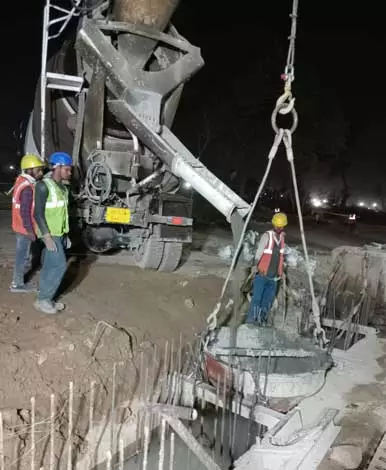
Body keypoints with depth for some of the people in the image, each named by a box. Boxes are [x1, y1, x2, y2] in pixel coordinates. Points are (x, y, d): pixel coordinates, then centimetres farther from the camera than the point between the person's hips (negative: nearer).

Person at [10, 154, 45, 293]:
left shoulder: (21, 181, 7)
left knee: (22, 255, 19)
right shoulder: (27, 188, -24)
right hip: (25, 229, -10)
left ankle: (18, 281, 30)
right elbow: (25, 212, -25)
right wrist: (30, 231, -20)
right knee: (23, 256, 3)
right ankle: (17, 284, 14)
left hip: (20, 226, 10)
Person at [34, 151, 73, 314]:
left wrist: (66, 235, 17)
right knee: (59, 265, -10)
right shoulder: (43, 186, -14)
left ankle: (46, 299, 19)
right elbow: (38, 213, -17)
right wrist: (47, 236, -21)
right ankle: (42, 300, 2)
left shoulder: (62, 187, 12)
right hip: (50, 234, -8)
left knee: (50, 267, 11)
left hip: (60, 233, 8)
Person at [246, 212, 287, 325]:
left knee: (268, 300, 8)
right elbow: (258, 253, -11)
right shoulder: (267, 236, -9)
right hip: (262, 274, -5)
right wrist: (256, 266, -19)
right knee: (256, 298, -6)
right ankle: (250, 320, 0)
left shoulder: (283, 237, 9)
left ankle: (262, 320, 18)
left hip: (274, 276, 5)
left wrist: (281, 270, 17)